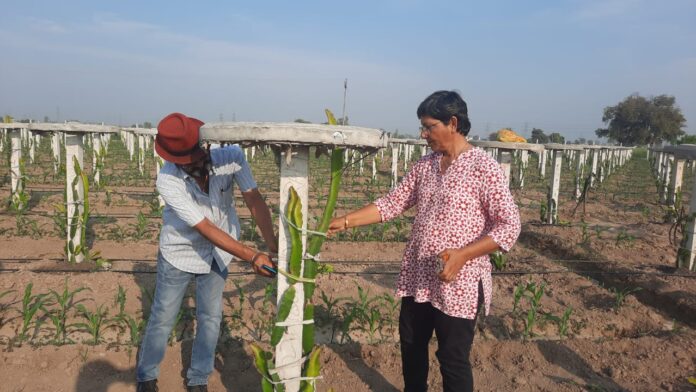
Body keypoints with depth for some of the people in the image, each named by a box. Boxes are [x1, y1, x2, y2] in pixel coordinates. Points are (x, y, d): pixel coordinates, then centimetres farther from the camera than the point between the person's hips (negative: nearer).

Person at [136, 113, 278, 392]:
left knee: (211, 318, 10)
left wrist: (272, 245, -41)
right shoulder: (167, 180, -30)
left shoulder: (231, 157, -25)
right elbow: (205, 228, -31)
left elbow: (254, 199, -27)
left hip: (218, 251, 3)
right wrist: (252, 257, -35)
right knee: (162, 318, 9)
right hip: (180, 252, -2)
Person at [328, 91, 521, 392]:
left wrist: (462, 254, -26)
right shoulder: (425, 165, 6)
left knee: (452, 359, 6)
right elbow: (392, 203, 7)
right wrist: (344, 221, -1)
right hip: (418, 277, 7)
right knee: (411, 346, 21)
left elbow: (509, 225, -15)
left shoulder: (484, 167, -14)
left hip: (459, 283, -6)